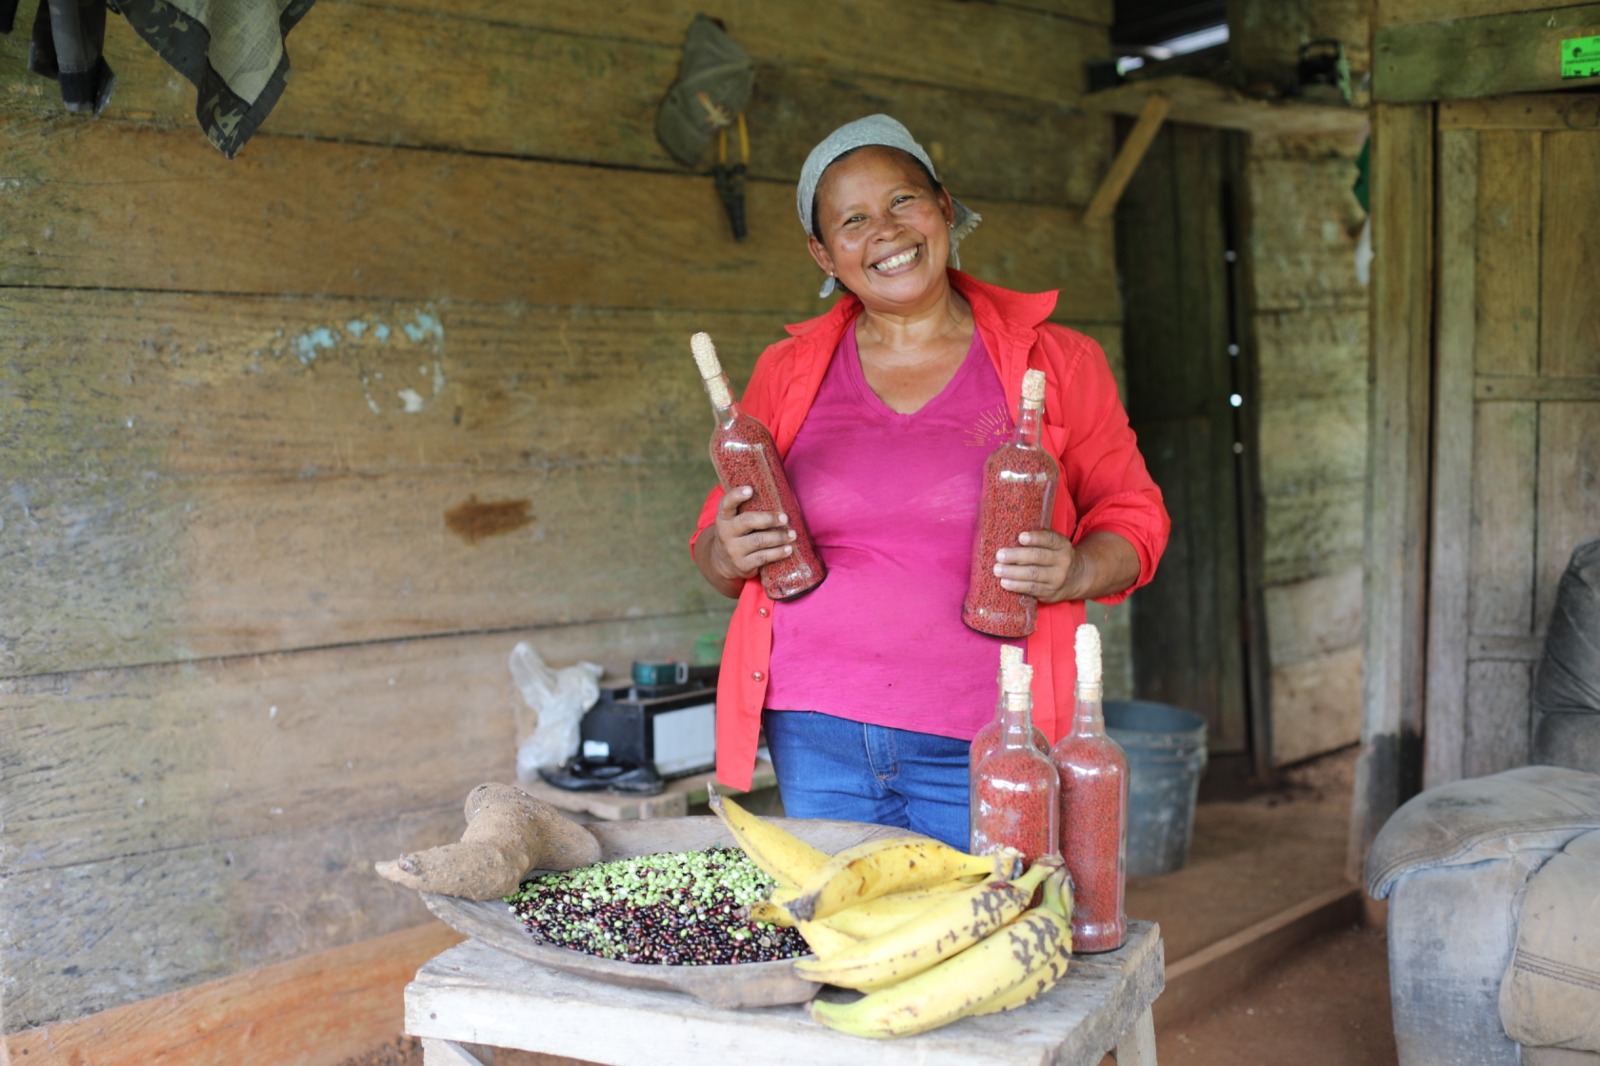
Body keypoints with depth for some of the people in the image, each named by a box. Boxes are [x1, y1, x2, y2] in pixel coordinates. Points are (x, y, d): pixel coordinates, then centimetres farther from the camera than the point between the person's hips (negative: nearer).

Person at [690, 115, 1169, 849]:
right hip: (815, 734, 2)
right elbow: (719, 539, 14)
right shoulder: (788, 373, 8)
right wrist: (730, 555, -9)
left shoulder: (1056, 361, 2)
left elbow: (1133, 517, 7)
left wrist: (1076, 571, -14)